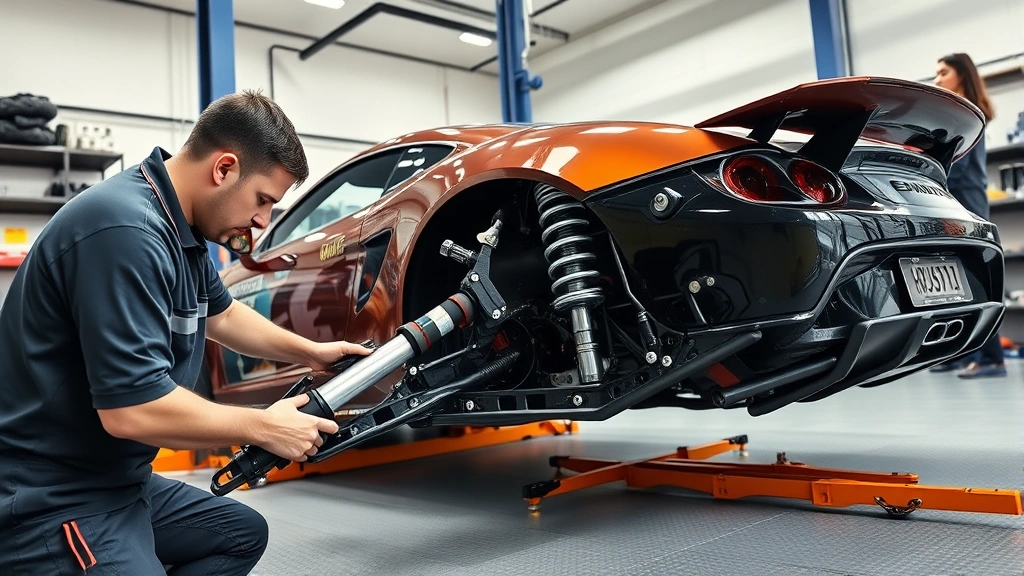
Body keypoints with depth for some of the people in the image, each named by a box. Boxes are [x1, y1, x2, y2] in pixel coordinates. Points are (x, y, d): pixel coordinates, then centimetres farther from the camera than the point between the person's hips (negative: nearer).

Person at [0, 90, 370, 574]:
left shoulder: (179, 228, 6)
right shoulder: (127, 230, -26)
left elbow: (221, 314, 25)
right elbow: (132, 409, -30)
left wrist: (310, 352, 21)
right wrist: (264, 428, -17)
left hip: (118, 481, 11)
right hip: (48, 503, -10)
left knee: (243, 532, 22)